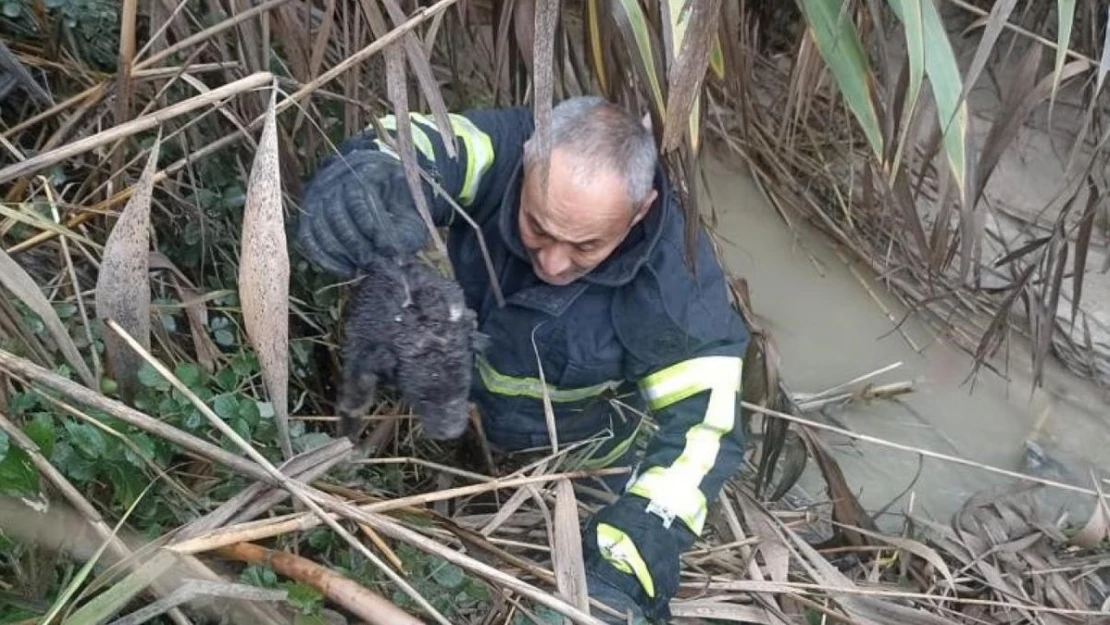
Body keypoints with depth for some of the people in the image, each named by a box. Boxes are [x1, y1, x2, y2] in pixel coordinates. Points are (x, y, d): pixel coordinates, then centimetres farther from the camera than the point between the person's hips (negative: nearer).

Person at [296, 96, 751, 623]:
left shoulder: (676, 275, -36)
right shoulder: (500, 152, -32)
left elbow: (700, 428, -36)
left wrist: (618, 576, -48)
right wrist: (358, 181, -69)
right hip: (456, 416, 2)